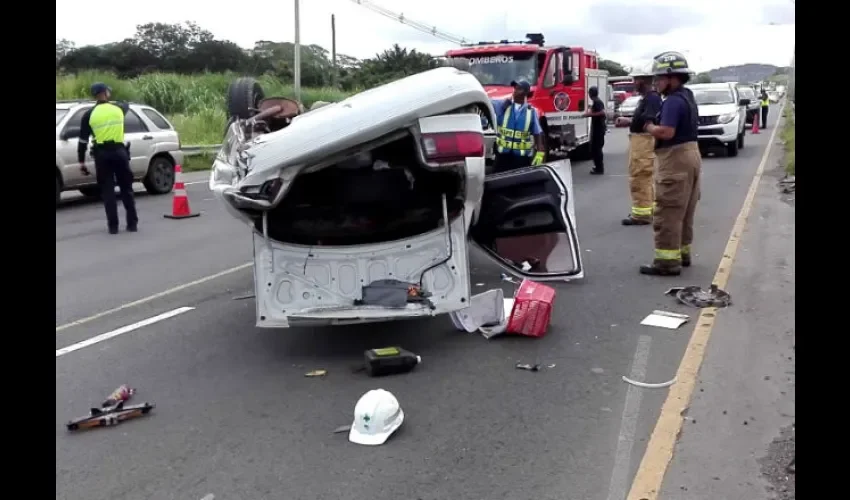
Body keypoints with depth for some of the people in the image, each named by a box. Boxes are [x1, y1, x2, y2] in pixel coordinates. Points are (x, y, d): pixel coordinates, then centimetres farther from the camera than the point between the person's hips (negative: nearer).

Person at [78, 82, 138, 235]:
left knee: (107, 190, 4)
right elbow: (126, 105, 31)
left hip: (102, 154, -1)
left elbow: (83, 140, 0)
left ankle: (113, 226, 1)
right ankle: (132, 223, 10)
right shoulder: (119, 108, 3)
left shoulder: (89, 115, -1)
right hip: (119, 151, 1)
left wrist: (81, 161, 6)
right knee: (126, 189, 10)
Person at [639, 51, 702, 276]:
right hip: (690, 154, 11)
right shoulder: (687, 96, 15)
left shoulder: (673, 101, -18)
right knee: (684, 212, 17)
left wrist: (648, 126, -12)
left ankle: (668, 261, -5)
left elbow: (666, 132, -30)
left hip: (676, 159, -11)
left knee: (667, 214, -7)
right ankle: (682, 252, 27)